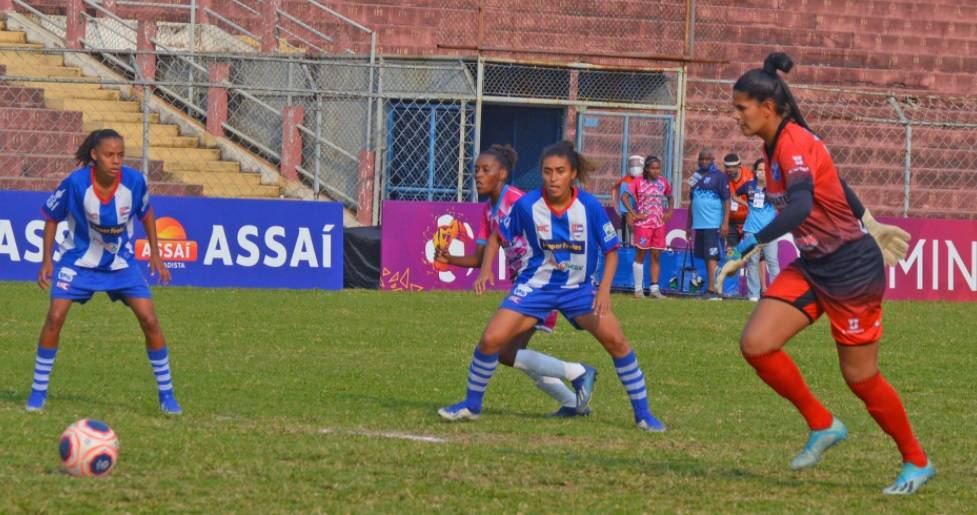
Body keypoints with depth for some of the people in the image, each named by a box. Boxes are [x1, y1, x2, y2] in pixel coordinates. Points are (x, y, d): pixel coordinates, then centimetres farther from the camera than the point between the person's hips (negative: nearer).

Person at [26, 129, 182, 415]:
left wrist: (155, 254, 2)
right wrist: (47, 260, -9)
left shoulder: (134, 181, -19)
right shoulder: (76, 183, -25)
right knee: (55, 317, -16)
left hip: (121, 262, 2)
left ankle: (166, 394, 6)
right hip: (78, 259, -2)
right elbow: (52, 217, -7)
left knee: (149, 320, -8)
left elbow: (146, 213, 3)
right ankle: (38, 392, -1)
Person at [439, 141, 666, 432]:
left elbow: (611, 250, -7)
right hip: (535, 285, 0)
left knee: (615, 340, -16)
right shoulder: (527, 205, -15)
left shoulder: (589, 206, -17)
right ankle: (471, 404, 12)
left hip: (579, 287, 0)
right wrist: (486, 269, -8)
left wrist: (604, 289, -19)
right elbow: (500, 235, 4)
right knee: (491, 339, -12)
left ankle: (642, 414, -1)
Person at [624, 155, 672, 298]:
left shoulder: (662, 182, 7)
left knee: (656, 256, 4)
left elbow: (669, 197, 23)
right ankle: (638, 288, 5)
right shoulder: (638, 182, -6)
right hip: (643, 224, -4)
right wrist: (635, 214, -14)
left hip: (659, 224, 4)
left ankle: (654, 288, 8)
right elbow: (625, 198, -11)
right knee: (640, 255, 0)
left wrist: (669, 212, 8)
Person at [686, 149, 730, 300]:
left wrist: (725, 222, -16)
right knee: (705, 258, 9)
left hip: (714, 224, -7)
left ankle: (712, 289, -18)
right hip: (698, 224, 7)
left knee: (712, 257, -13)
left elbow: (726, 200, -8)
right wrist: (689, 225, 21)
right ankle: (711, 288, 15)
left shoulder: (719, 176, -3)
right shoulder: (696, 177, 17)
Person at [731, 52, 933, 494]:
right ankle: (822, 426, 8)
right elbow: (837, 189, 19)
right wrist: (868, 225, 30)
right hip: (813, 266, 8)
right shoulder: (775, 147, 6)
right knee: (755, 344, -8)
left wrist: (756, 241, -48)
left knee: (860, 377, 3)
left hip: (850, 268, -8)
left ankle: (917, 463, 22)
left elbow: (801, 206, -39)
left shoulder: (794, 145, -22)